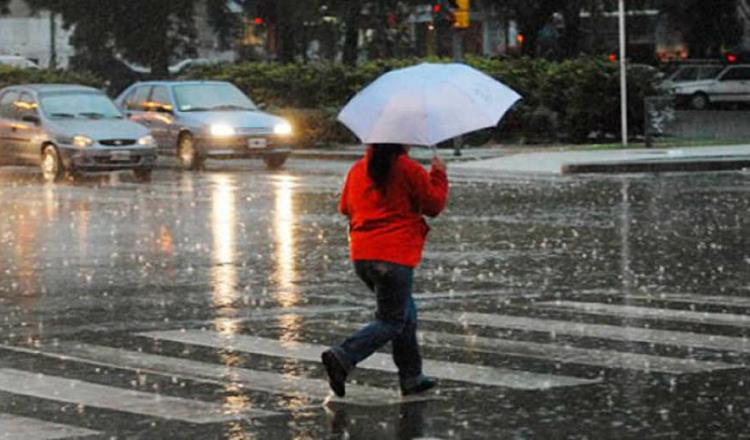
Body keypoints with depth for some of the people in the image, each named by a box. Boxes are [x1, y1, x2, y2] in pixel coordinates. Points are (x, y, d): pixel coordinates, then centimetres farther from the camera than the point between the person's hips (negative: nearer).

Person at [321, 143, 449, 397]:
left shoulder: (357, 170, 9)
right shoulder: (409, 170, -9)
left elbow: (345, 207, 20)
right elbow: (434, 205, -2)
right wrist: (438, 175, 11)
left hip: (361, 256, 7)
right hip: (394, 257, -7)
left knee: (406, 312, 20)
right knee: (391, 322, 0)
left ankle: (411, 378, 21)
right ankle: (342, 358, -19)